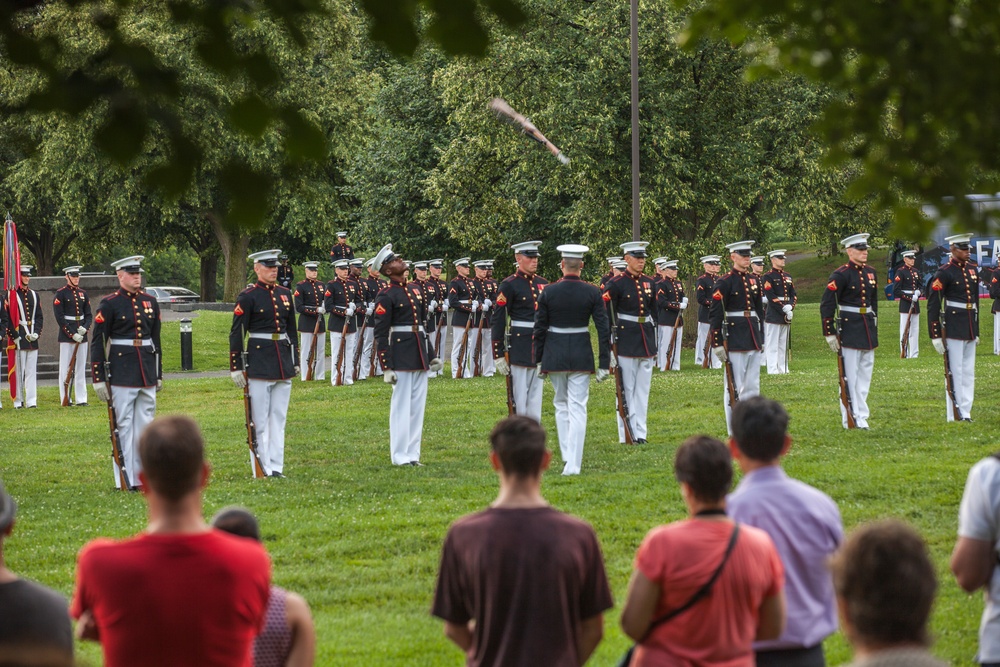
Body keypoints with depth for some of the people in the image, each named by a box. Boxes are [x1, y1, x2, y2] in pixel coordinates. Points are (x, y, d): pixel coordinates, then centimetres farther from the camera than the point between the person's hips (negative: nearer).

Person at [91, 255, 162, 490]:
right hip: (121, 372, -5)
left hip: (147, 372, 5)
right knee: (123, 425, -3)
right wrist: (99, 379, -9)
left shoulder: (150, 302, 11)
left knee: (145, 425, 7)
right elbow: (98, 342, -5)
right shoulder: (109, 304, -4)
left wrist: (158, 374, 17)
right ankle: (125, 480, 1)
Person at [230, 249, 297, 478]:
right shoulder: (248, 296, -7)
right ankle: (262, 469, 2)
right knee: (260, 420, -1)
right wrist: (236, 367, -11)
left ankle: (277, 467, 13)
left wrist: (295, 362, 17)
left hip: (283, 364, 6)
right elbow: (236, 333, -8)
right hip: (259, 363, -6)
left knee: (279, 418, 8)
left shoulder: (284, 294, 11)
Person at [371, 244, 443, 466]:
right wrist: (386, 368, -15)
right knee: (401, 405, -3)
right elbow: (380, 334, -11)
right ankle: (400, 456, 3)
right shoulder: (386, 296, -9)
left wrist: (432, 355, 17)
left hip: (420, 355, 7)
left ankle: (413, 453, 15)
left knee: (418, 406, 9)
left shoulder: (416, 289, 13)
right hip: (401, 355, -7)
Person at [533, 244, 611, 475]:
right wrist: (604, 363, 0)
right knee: (578, 408, 0)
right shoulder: (593, 293, -5)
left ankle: (567, 454, 19)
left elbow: (539, 329, -1)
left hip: (555, 355, 1)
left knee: (561, 405, 20)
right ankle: (573, 464, -7)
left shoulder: (548, 292, -5)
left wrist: (538, 360, 9)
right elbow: (604, 329, -5)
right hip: (581, 356, 0)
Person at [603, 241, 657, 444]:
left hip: (646, 343, 5)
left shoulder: (649, 283, 10)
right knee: (626, 390, -1)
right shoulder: (616, 284, -6)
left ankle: (640, 433, 13)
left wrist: (653, 344, 16)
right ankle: (626, 436, 2)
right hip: (625, 343, -5)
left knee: (643, 390, 8)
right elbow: (607, 317, -6)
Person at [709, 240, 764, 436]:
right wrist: (717, 344, -14)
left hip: (753, 338, 7)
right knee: (734, 386, -3)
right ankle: (735, 432, 1)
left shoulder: (754, 280, 12)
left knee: (752, 386, 10)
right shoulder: (725, 282, -8)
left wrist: (761, 337, 17)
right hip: (734, 338, -7)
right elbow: (715, 315, -10)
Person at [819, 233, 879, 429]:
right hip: (849, 330, -7)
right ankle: (851, 420, 2)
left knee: (865, 375, 10)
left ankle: (861, 417, 17)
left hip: (868, 331, 7)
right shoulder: (841, 275, -11)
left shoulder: (870, 273, 10)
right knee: (850, 376, -3)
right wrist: (829, 333, -14)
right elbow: (826, 305, -12)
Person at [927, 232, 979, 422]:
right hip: (953, 329, -7)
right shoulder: (945, 272, -10)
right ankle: (954, 416, 1)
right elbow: (933, 304, -12)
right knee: (955, 372, -4)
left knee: (969, 373, 9)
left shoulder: (972, 270, 12)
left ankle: (966, 413, 15)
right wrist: (935, 335, -14)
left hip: (970, 328, 7)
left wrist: (976, 331, 20)